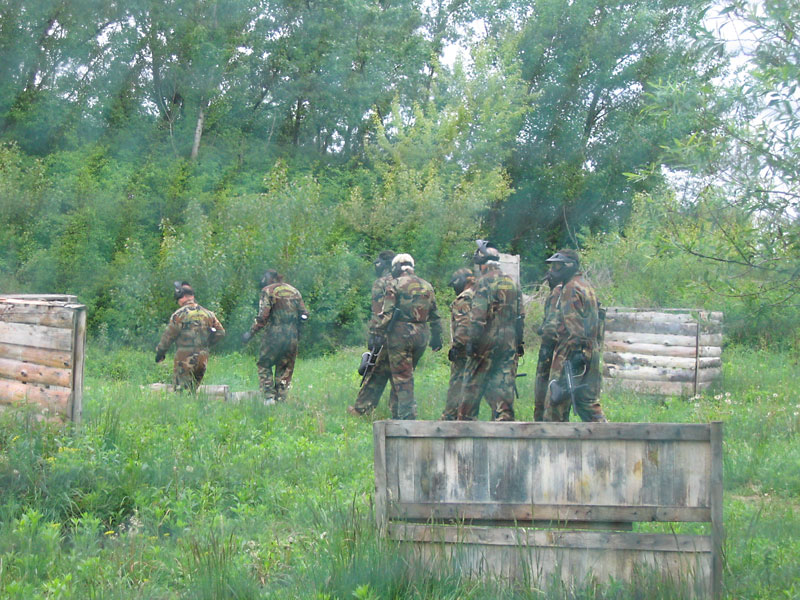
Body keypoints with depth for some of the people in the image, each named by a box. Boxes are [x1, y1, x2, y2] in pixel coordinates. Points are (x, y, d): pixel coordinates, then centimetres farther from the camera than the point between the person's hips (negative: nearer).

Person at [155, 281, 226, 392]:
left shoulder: (179, 314, -8)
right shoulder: (207, 313, 10)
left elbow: (168, 337, -6)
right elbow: (220, 332, 15)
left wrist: (159, 353, 6)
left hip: (184, 359, -6)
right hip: (202, 360, 6)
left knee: (180, 391, -6)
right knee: (193, 390, 15)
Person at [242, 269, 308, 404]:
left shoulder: (268, 290, -3)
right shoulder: (294, 291, 15)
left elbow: (263, 316, -12)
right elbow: (304, 315, 12)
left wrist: (251, 332, -6)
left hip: (274, 334, -5)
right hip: (292, 336, 5)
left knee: (264, 365, 8)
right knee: (285, 369, 12)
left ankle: (269, 397, -4)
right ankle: (281, 399, 8)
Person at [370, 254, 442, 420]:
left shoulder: (395, 284, -3)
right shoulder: (427, 286, 14)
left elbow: (386, 312, -10)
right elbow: (435, 315, 17)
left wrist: (377, 332, -7)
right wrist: (436, 337, 23)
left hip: (400, 333, -5)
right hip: (422, 335, 5)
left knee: (401, 376, -2)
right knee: (407, 373, 16)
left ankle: (407, 414, -7)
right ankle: (400, 411, 17)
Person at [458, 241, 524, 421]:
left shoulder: (484, 281, -8)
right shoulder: (512, 283, 12)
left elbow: (478, 314, -15)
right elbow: (520, 315, 13)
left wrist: (472, 341, -13)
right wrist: (518, 342, 17)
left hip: (487, 339, -5)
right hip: (509, 342, 5)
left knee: (473, 386, 4)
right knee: (504, 386, 5)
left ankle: (465, 424, 9)